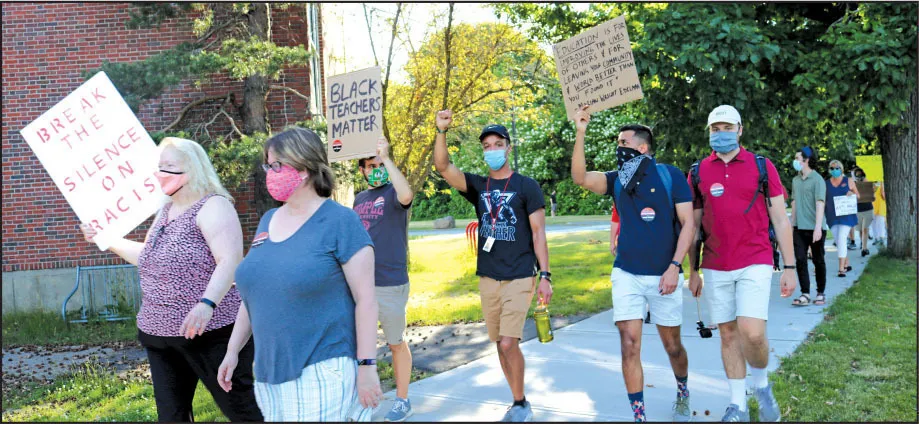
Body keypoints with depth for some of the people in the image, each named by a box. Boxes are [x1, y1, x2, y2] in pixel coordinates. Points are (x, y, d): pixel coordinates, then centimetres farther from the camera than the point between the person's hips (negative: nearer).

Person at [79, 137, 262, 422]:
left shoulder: (212, 207, -12)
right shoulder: (166, 210, 15)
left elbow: (230, 262, -25)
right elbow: (151, 258, 28)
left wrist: (206, 304, -38)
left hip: (210, 330, -9)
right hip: (158, 333, 9)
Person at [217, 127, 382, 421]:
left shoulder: (340, 221, -11)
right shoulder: (268, 221, 9)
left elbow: (365, 300, -13)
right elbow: (253, 292, 16)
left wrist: (367, 366, -15)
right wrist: (233, 350, 15)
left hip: (323, 371, -7)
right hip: (270, 372, 7)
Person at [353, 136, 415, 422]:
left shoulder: (393, 193, -6)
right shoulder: (359, 198, 13)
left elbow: (407, 195, -31)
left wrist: (386, 157, -28)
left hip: (390, 282, -6)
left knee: (396, 343, 7)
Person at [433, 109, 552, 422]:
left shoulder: (526, 186, -2)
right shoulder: (478, 186, 8)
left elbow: (538, 233, -4)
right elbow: (443, 167, -7)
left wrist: (545, 274, -10)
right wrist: (441, 131, -21)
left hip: (519, 278, -5)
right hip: (487, 279, 5)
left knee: (508, 343, -12)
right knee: (500, 345, 10)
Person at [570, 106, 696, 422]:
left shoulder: (671, 176, -5)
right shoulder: (617, 179, 4)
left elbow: (688, 224, -6)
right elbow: (580, 177, -13)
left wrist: (674, 266, -15)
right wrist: (580, 134, -20)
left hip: (664, 275, -2)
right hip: (626, 274, 2)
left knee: (672, 345, 13)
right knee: (630, 345, -5)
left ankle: (682, 393, 41)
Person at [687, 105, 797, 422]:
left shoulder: (762, 166, 2)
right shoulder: (698, 172, 6)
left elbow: (780, 220, 3)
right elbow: (693, 226, 10)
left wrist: (789, 267, -1)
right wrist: (693, 271, 8)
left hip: (755, 264, -2)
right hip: (716, 269, 2)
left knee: (752, 334, -13)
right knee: (728, 334, 7)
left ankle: (761, 384, 16)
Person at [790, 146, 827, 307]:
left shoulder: (817, 180, -9)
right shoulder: (795, 180, 11)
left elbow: (820, 204, -15)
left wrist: (818, 227, -23)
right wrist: (791, 224, 17)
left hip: (814, 228, -5)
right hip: (799, 228, 5)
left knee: (818, 261, 6)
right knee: (800, 260, -2)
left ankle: (820, 293, 17)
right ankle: (805, 294, 1)